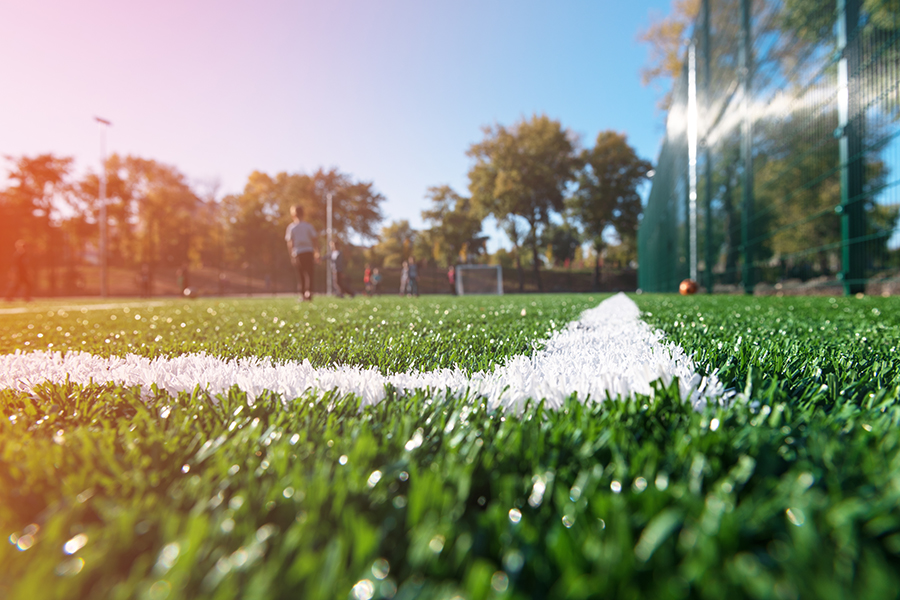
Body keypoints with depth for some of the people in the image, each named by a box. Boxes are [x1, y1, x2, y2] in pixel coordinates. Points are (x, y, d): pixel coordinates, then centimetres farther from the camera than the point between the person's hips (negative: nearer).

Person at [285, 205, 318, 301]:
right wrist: (316, 252, 9)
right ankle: (308, 292, -21)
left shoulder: (291, 227, 4)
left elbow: (289, 243, 1)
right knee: (308, 273, -3)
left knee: (300, 274, 10)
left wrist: (291, 255, 7)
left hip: (297, 253, 0)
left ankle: (302, 295, 11)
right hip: (309, 251, 0)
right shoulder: (308, 226, 5)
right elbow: (313, 239, 4)